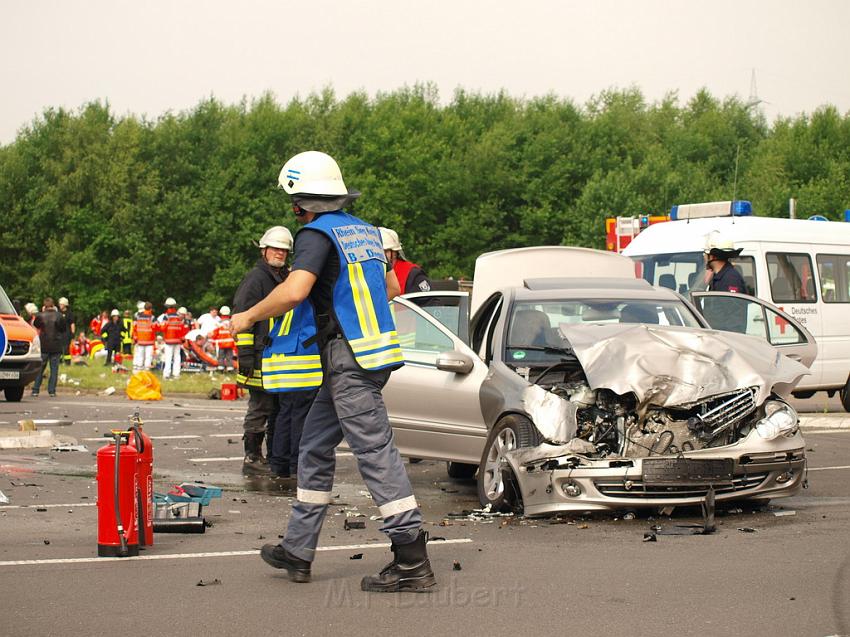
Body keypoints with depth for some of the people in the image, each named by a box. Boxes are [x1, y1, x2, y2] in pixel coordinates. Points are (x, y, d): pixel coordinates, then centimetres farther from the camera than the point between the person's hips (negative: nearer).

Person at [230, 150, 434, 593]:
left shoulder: (318, 234, -12)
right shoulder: (364, 232, 16)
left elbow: (294, 291, -26)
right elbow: (391, 287, 27)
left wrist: (248, 316, -11)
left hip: (346, 363, -9)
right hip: (370, 355, 9)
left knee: (376, 453, -9)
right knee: (315, 447, 16)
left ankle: (412, 563, -10)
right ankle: (298, 550, 22)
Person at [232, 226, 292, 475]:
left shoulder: (287, 279, 21)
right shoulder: (255, 279, -6)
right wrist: (245, 354, -18)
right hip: (261, 357, -9)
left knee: (280, 410, 12)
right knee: (260, 408, -8)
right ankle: (252, 457, -3)